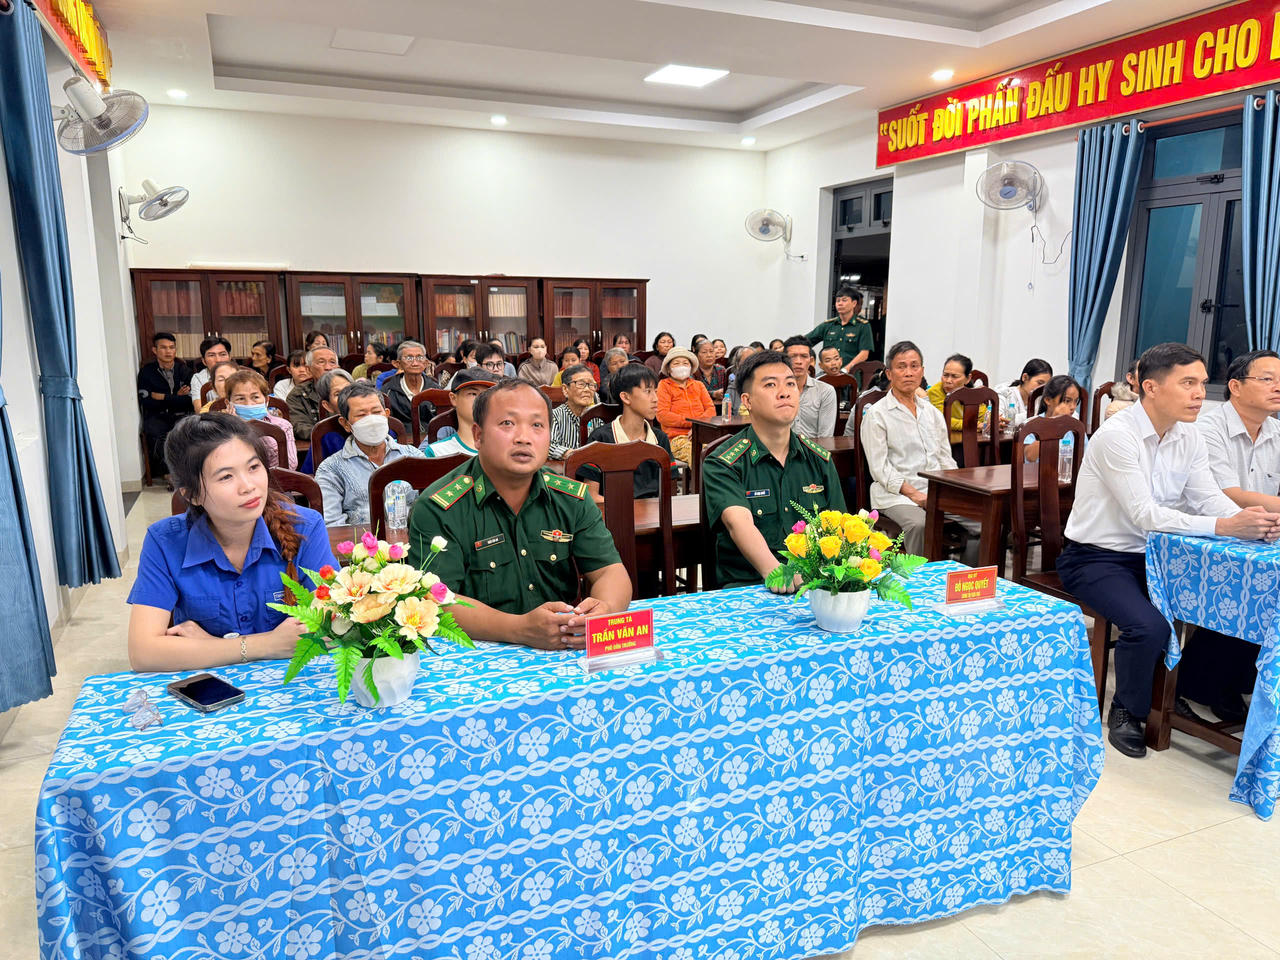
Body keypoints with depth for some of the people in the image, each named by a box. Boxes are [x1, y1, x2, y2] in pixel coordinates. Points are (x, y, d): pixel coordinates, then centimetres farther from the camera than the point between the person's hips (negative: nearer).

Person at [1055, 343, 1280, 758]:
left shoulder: (1189, 438, 4)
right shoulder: (1116, 436, -21)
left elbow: (1209, 497, -3)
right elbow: (1145, 515, -26)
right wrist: (1225, 527, -33)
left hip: (1151, 555, 8)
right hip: (1095, 558, -8)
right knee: (1149, 626, -28)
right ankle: (1126, 712, -1)